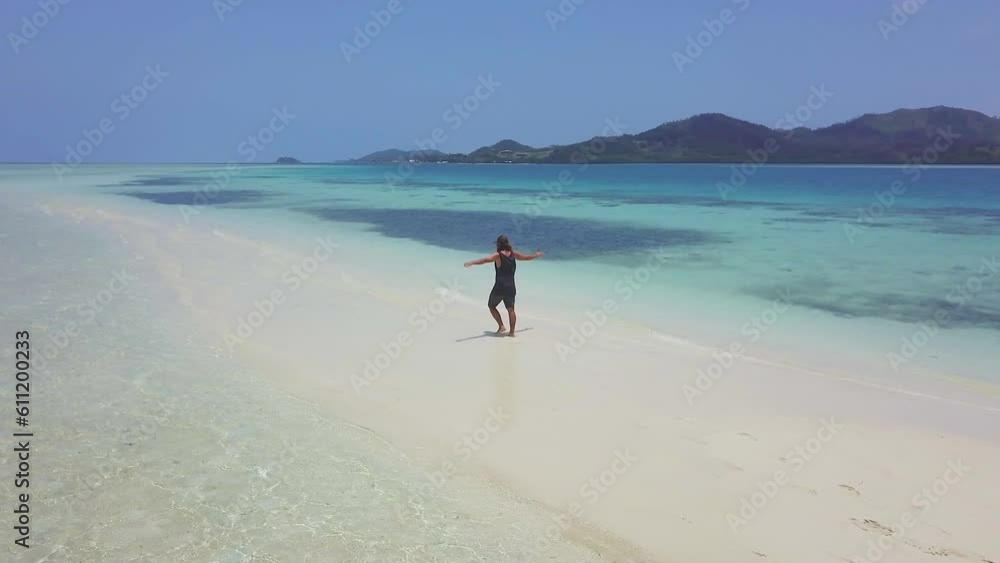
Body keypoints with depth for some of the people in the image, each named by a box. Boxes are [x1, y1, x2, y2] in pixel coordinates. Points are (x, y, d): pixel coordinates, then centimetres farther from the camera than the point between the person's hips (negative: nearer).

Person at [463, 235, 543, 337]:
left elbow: (486, 259, -27)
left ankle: (501, 326, 4)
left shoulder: (498, 255, -10)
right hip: (511, 287, 5)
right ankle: (512, 332, 10)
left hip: (500, 287, -5)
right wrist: (537, 255, 43)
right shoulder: (513, 253, 7)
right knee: (510, 309, 10)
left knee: (491, 306, 13)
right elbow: (526, 257, 23)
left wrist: (471, 262, -39)